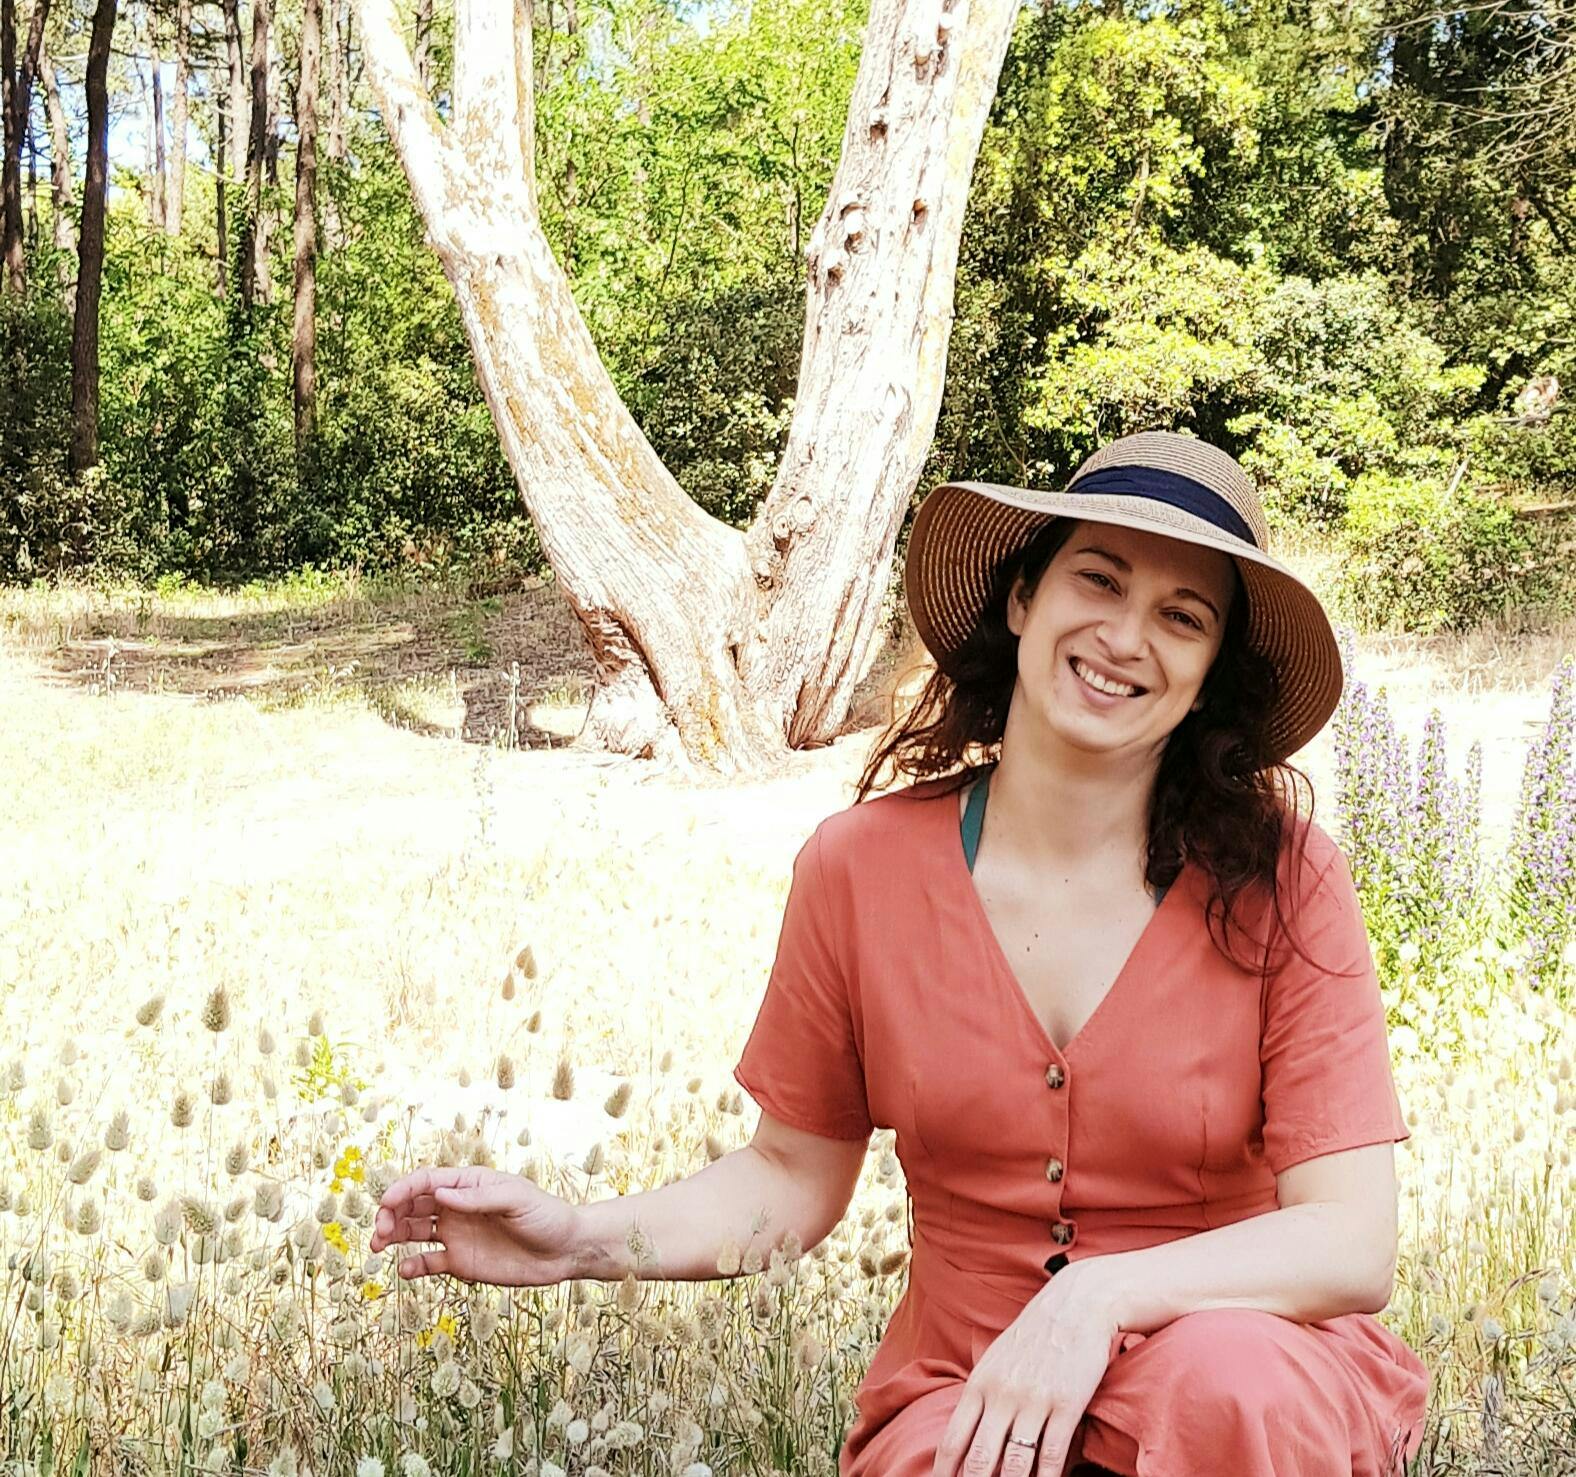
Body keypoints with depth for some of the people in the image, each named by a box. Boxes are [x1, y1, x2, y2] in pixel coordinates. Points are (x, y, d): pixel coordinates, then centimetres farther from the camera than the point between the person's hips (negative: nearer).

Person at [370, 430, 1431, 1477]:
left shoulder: (1280, 880, -8)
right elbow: (793, 1177, 7)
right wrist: (583, 1241, -9)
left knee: (1222, 1374, -35)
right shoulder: (861, 868, -4)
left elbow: (1354, 1245, -11)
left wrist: (1102, 1294, -26)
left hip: (1248, 1370, -1)